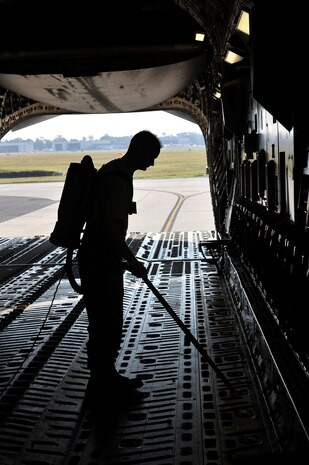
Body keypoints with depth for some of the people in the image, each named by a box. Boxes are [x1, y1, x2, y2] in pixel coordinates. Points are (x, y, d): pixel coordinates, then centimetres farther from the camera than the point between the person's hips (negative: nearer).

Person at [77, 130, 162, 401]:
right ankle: (101, 383, 14)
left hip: (100, 260, 11)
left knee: (110, 322, 17)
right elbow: (111, 226, -25)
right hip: (101, 263, -11)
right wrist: (132, 261, -18)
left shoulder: (113, 171, 15)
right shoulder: (119, 179, -19)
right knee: (105, 325, 0)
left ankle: (106, 378, 29)